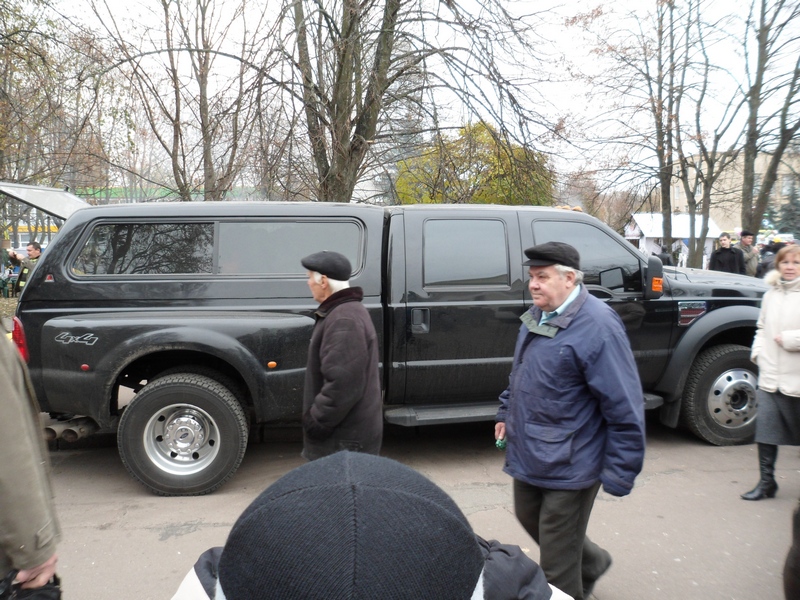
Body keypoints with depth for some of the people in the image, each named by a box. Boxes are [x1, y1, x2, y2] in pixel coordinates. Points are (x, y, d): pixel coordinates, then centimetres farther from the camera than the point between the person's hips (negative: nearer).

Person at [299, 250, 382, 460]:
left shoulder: (344, 320, -23)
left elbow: (342, 385, -29)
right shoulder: (347, 311, 12)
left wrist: (315, 423, -18)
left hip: (345, 438, -11)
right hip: (346, 431, 11)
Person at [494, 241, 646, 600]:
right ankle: (592, 562, 52)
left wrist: (619, 473, -20)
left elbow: (624, 409, -22)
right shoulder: (537, 315, 4)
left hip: (568, 464, -9)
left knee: (556, 563, 6)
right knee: (530, 519, 27)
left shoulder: (597, 326, -23)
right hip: (527, 455, 9)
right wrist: (507, 413, 21)